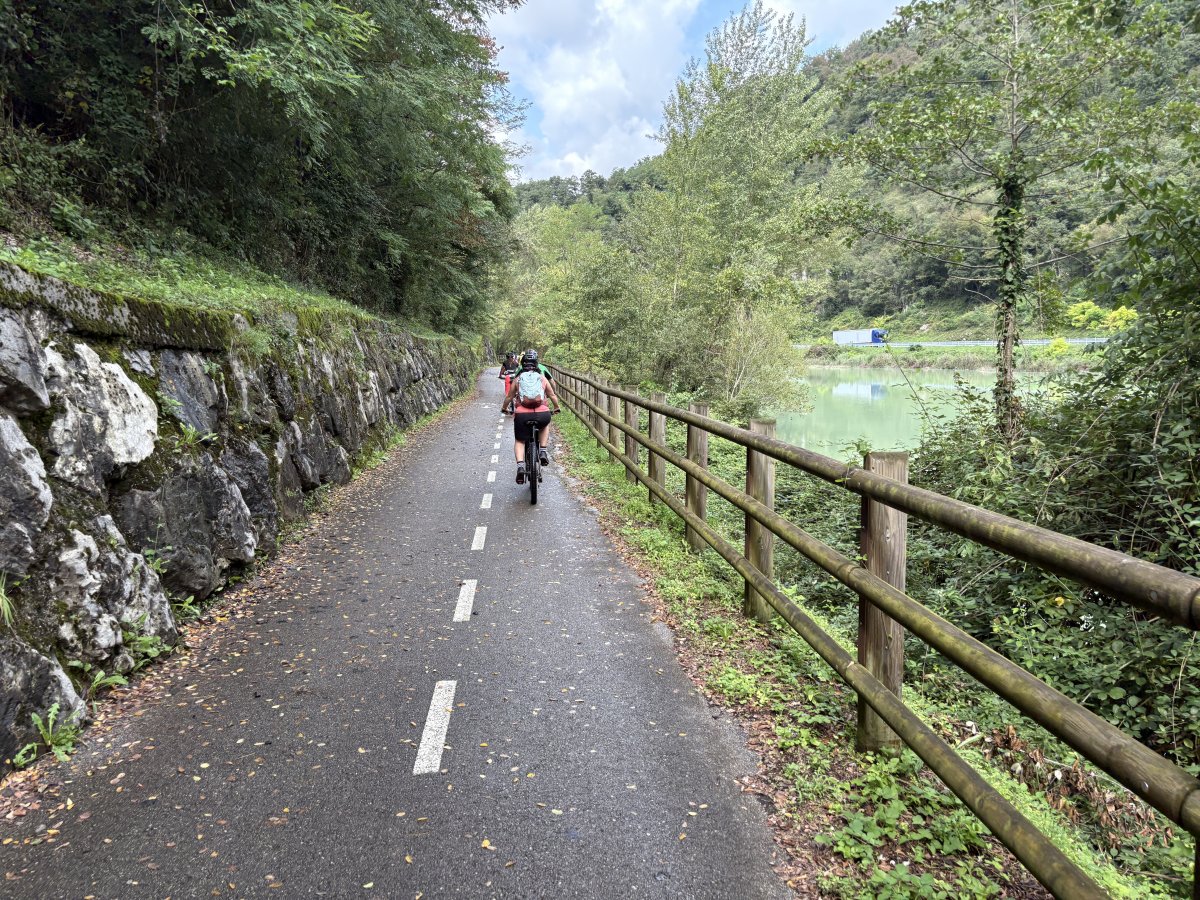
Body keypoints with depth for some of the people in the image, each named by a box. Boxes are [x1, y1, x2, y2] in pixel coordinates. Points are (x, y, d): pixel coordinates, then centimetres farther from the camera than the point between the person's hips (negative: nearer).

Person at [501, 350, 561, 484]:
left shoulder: (517, 379, 13)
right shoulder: (542, 378, 14)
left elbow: (509, 397, 20)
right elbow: (552, 395, 22)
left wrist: (504, 408, 39)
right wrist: (557, 407, 41)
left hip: (522, 415, 0)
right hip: (542, 414, 0)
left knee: (519, 441, 17)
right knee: (545, 424, 35)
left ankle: (520, 466, -7)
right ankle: (543, 451, 19)